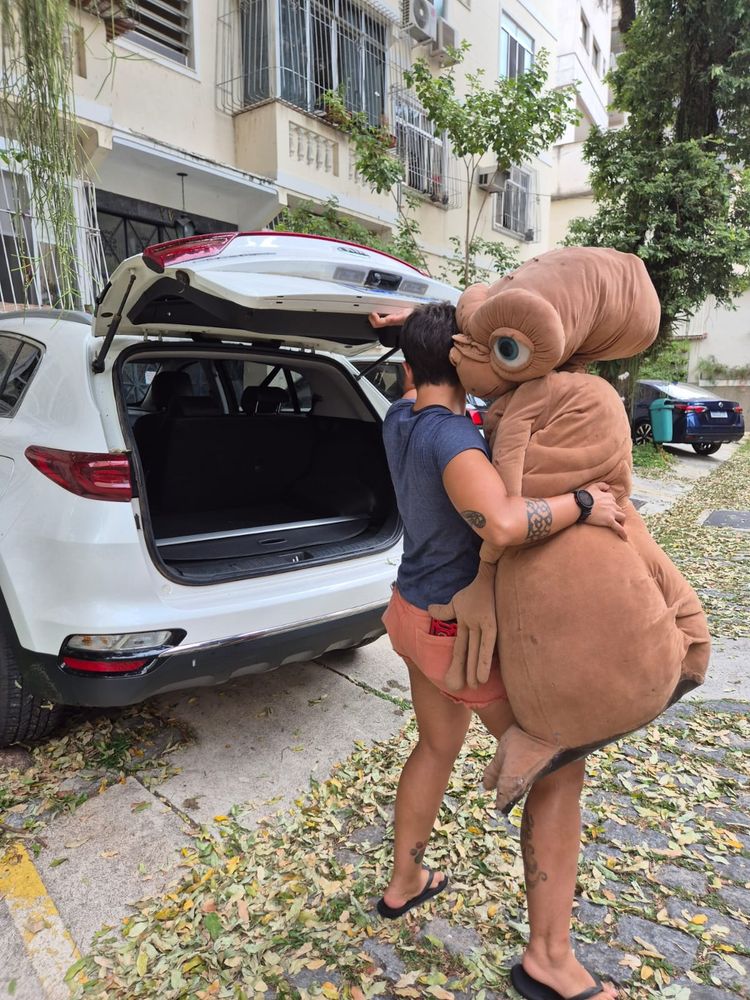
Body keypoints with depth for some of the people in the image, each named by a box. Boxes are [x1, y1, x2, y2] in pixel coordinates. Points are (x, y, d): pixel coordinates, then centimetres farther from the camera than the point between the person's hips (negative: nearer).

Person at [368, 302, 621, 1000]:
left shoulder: (401, 419, -1)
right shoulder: (451, 437, -26)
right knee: (559, 769, 8)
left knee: (437, 745, 27)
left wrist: (419, 329, 7)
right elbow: (503, 524, -41)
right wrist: (583, 504, -28)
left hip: (416, 612, 8)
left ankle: (404, 883, 45)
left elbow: (423, 372, 21)